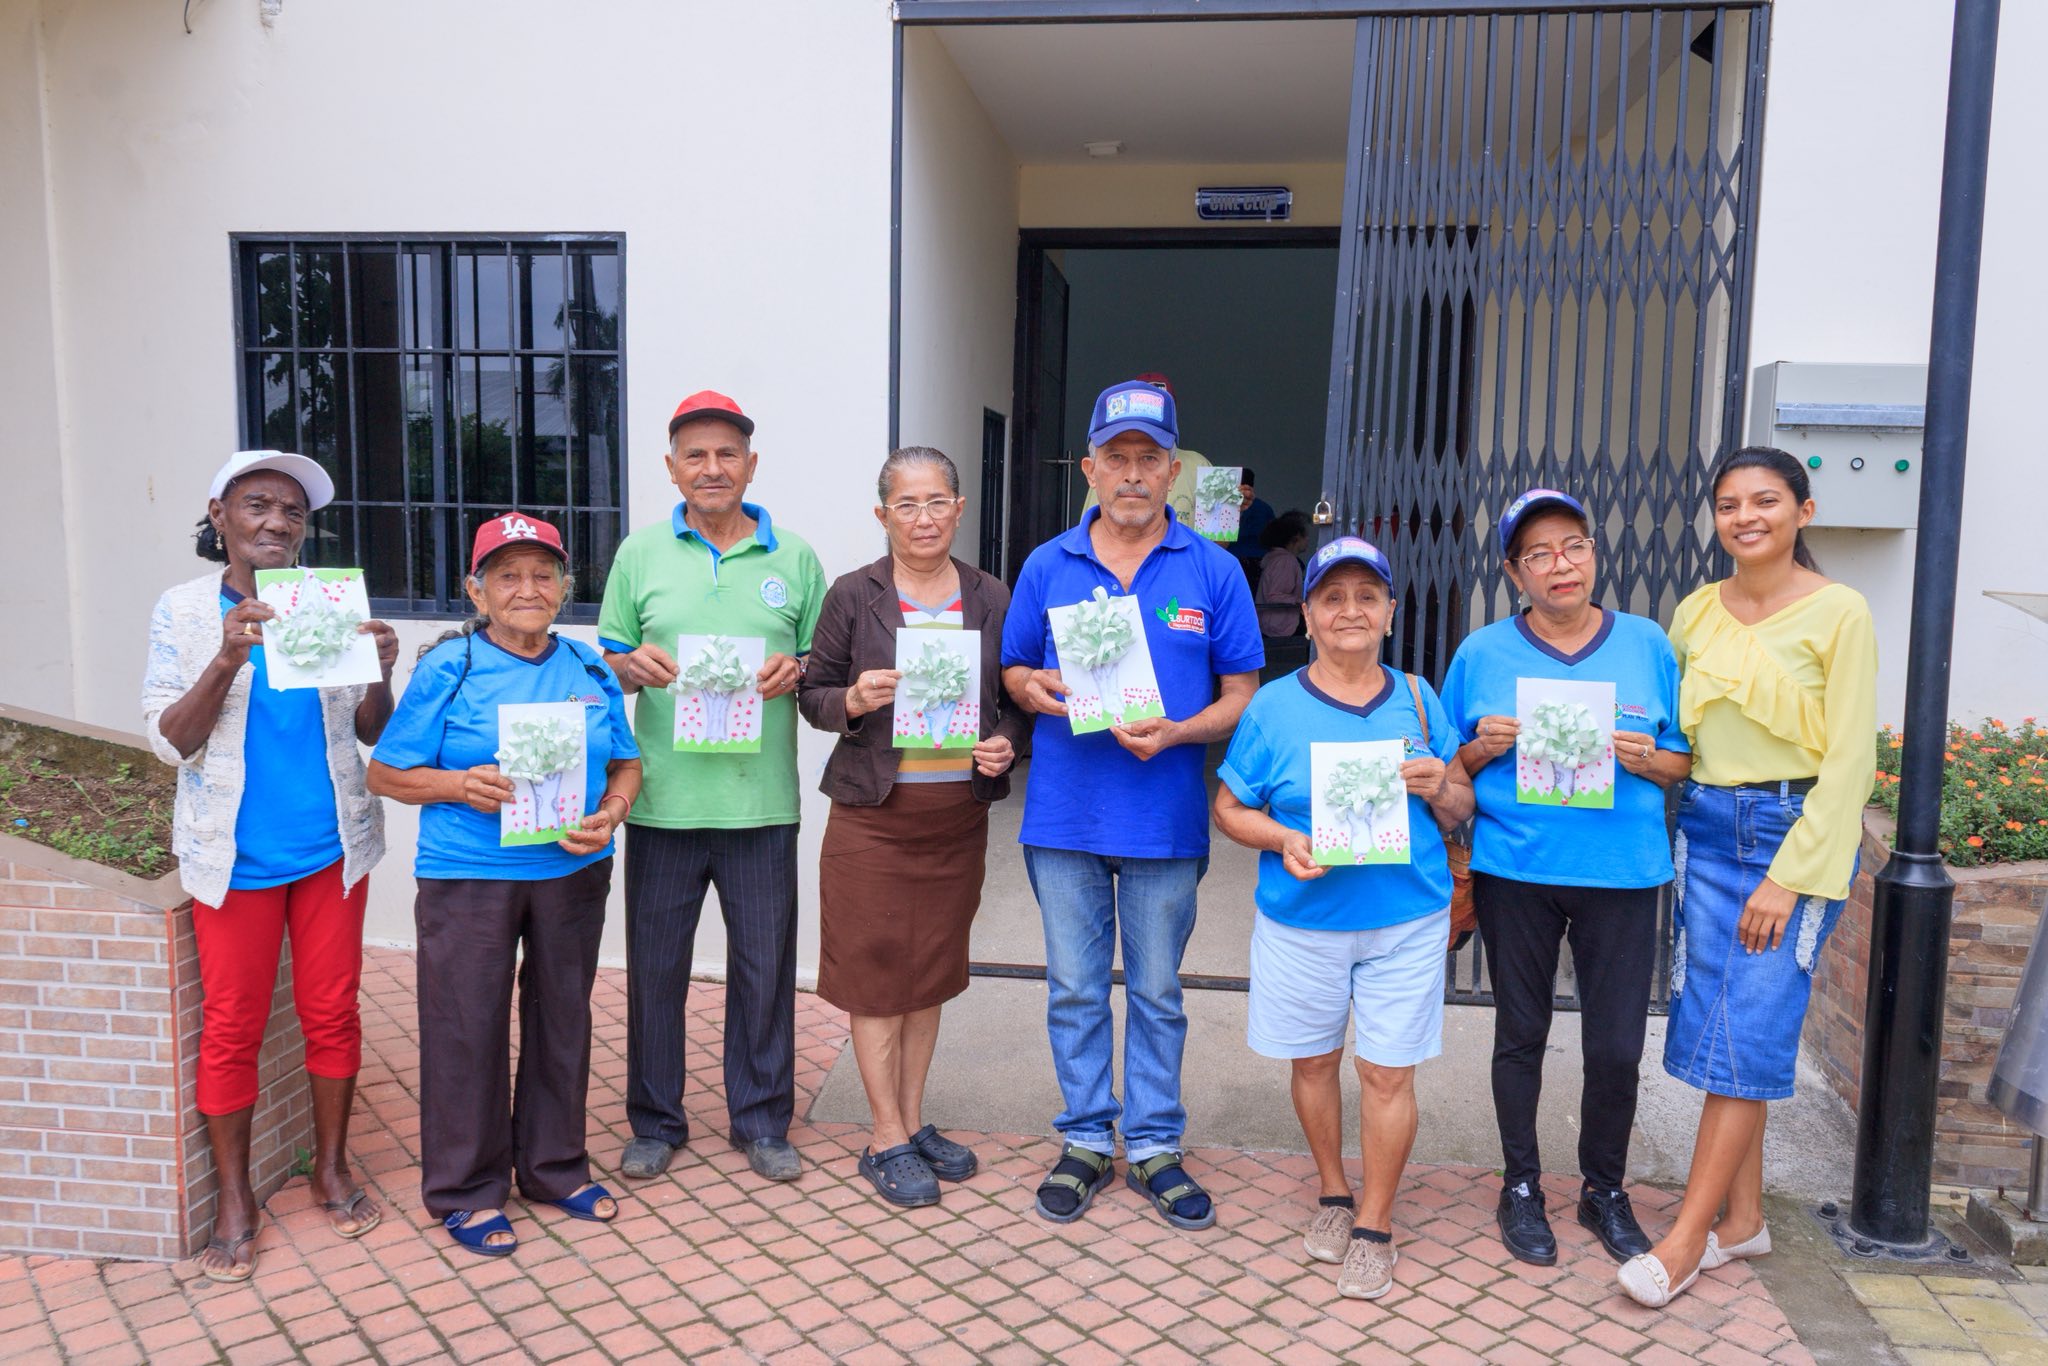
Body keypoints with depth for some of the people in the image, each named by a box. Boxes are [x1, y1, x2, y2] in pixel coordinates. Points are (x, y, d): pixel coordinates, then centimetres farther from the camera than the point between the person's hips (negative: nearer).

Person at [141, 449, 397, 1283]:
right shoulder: (184, 611, -3)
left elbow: (371, 732, 3)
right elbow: (169, 740, -9)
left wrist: (380, 675, -18)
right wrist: (226, 661, -25)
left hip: (330, 846, 2)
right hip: (235, 855, -1)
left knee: (332, 1012, 11)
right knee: (231, 1028, 7)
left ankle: (332, 1170, 29)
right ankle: (234, 1202, 22)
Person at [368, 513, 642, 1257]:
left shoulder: (590, 669, 5)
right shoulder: (447, 668, -6)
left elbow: (626, 764, 11)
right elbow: (385, 773, -3)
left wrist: (611, 813, -9)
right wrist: (461, 786, -20)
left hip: (572, 872, 4)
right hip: (468, 879, -3)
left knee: (562, 1019, 14)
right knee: (467, 1029, 4)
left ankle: (555, 1167, 33)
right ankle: (466, 1191, 23)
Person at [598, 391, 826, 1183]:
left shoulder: (795, 558, 7)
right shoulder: (640, 554, 7)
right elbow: (606, 661, 10)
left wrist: (796, 670, -11)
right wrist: (633, 666, -11)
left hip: (762, 800, 0)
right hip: (663, 798, 0)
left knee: (764, 964, 8)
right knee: (655, 964, 9)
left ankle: (761, 1121, 26)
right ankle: (655, 1122, 27)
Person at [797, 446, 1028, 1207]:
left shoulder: (990, 599, 4)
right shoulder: (853, 596, -4)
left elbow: (1014, 700, 10)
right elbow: (812, 693, 0)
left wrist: (1006, 742, -10)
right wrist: (853, 700, -20)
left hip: (959, 813, 3)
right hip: (873, 811, -3)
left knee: (932, 972, 14)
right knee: (878, 974, 4)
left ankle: (914, 1122, 30)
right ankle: (888, 1141, 18)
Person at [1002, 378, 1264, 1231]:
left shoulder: (1214, 571, -1)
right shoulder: (1048, 566, 4)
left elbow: (1242, 694, 0)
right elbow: (1013, 669, 12)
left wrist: (1178, 732, -18)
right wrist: (1031, 688, -11)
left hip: (1165, 817, -1)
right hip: (1065, 814, 2)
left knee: (1158, 993, 11)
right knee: (1075, 990, 11)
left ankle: (1154, 1147, 26)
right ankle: (1086, 1141, 27)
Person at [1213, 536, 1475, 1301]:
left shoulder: (1418, 700, 3)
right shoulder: (1274, 706, -2)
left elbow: (1460, 811, 10)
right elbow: (1230, 808, 2)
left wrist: (1440, 787, -13)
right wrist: (1283, 839, -16)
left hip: (1406, 920, 0)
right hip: (1302, 921, 0)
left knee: (1388, 1072, 3)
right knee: (1313, 1060, 13)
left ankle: (1376, 1224, 21)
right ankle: (1333, 1193, 36)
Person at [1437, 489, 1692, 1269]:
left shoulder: (1647, 645, 5)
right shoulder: (1482, 654, 2)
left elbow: (1685, 763, 10)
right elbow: (1447, 776, 8)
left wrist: (1647, 759, -11)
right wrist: (1480, 749, -13)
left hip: (1621, 873, 1)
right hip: (1515, 871, 0)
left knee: (1617, 1046, 5)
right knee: (1521, 1034, 11)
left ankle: (1604, 1190, 28)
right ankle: (1521, 1188, 28)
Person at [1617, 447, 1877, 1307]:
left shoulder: (1838, 613, -7)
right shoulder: (1696, 612, 8)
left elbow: (1849, 759, -10)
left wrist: (1789, 876, -14)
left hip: (1798, 829, -5)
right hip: (1706, 826, 5)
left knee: (1748, 1033, -5)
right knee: (1713, 1025, 7)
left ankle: (1687, 1237, 3)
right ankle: (1743, 1217, 22)